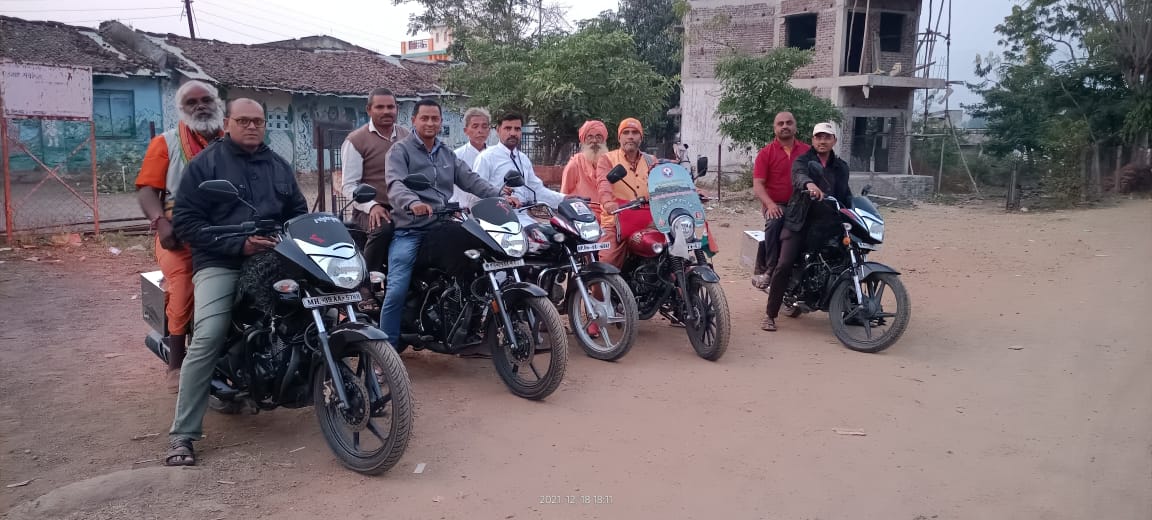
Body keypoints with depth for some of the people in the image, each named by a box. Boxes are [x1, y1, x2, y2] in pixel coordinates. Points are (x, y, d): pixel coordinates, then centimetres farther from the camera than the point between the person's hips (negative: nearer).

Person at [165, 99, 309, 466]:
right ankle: (182, 434, -14)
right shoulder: (205, 164, 3)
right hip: (221, 263, -5)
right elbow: (186, 220, -5)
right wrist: (238, 245, -16)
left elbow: (299, 211, 23)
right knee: (207, 339, -21)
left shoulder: (278, 166, 20)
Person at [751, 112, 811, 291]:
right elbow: (757, 185, -3)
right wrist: (770, 204, -19)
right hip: (775, 205, -3)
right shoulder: (766, 152, 5)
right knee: (774, 222, -34)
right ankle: (770, 269, -25)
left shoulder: (807, 151, 11)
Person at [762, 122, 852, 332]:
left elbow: (845, 195, 23)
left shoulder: (841, 167, 18)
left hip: (827, 223, 4)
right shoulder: (802, 161, 3)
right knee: (784, 265, -14)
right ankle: (770, 315, -8)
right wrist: (809, 184, -44)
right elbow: (799, 175, -21)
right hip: (799, 222, -4)